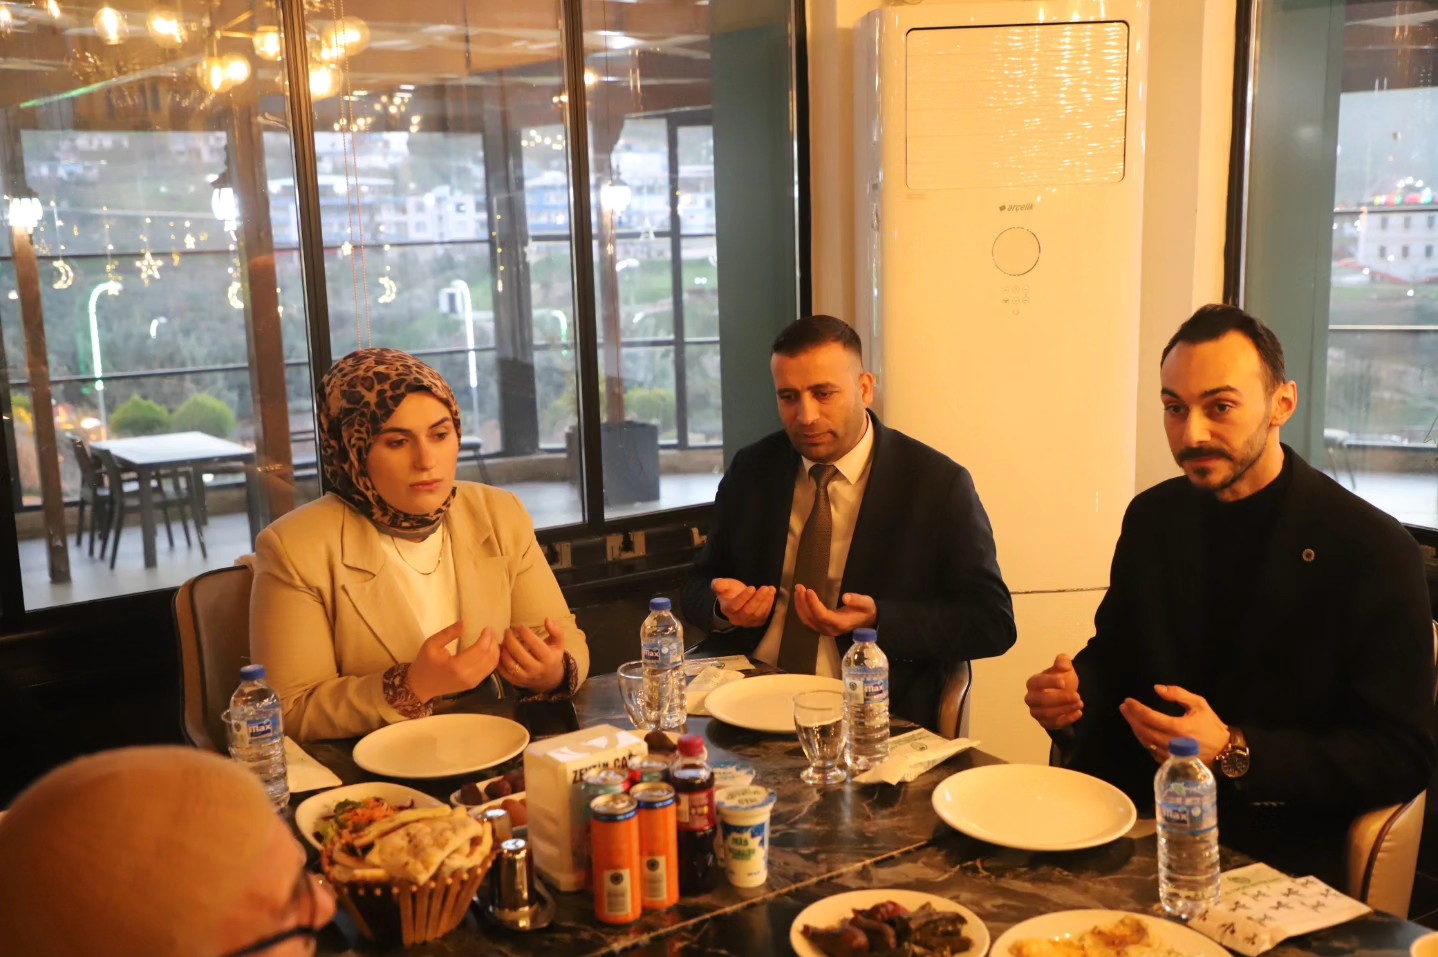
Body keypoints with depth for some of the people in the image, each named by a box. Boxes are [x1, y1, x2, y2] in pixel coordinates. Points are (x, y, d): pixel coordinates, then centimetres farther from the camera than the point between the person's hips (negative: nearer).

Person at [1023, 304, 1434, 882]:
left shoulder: (1374, 551, -10)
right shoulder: (1152, 517, 7)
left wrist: (1233, 753, -22)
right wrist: (1070, 693, -7)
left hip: (1271, 851, -5)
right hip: (1133, 811, 6)